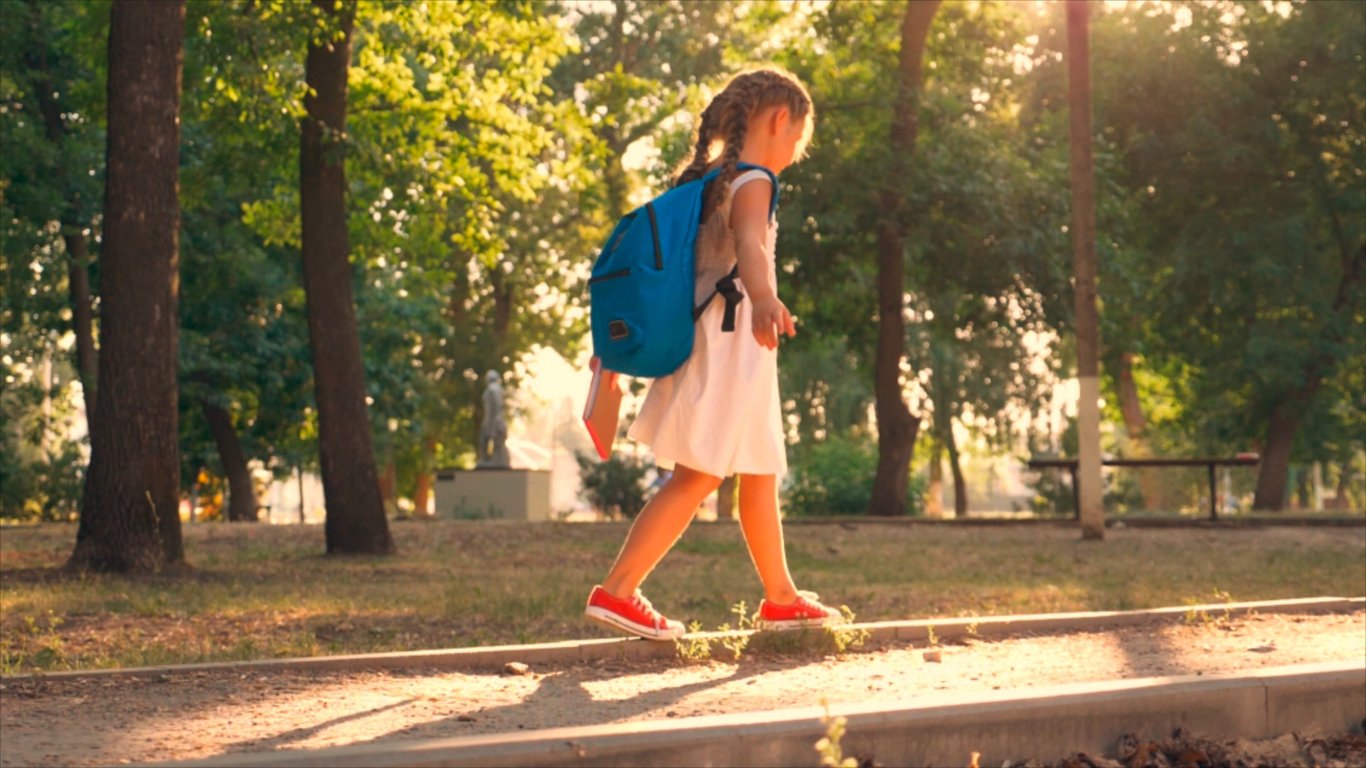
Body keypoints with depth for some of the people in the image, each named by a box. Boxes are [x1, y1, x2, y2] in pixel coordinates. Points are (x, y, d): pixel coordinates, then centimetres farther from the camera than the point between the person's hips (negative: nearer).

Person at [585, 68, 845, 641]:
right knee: (697, 478, -10)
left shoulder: (711, 179, 15)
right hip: (727, 349, -10)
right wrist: (764, 299, -55)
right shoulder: (751, 182, -13)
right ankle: (616, 592, -12)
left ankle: (781, 598, 29)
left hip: (729, 355, 10)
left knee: (760, 474, 18)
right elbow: (749, 244, -35)